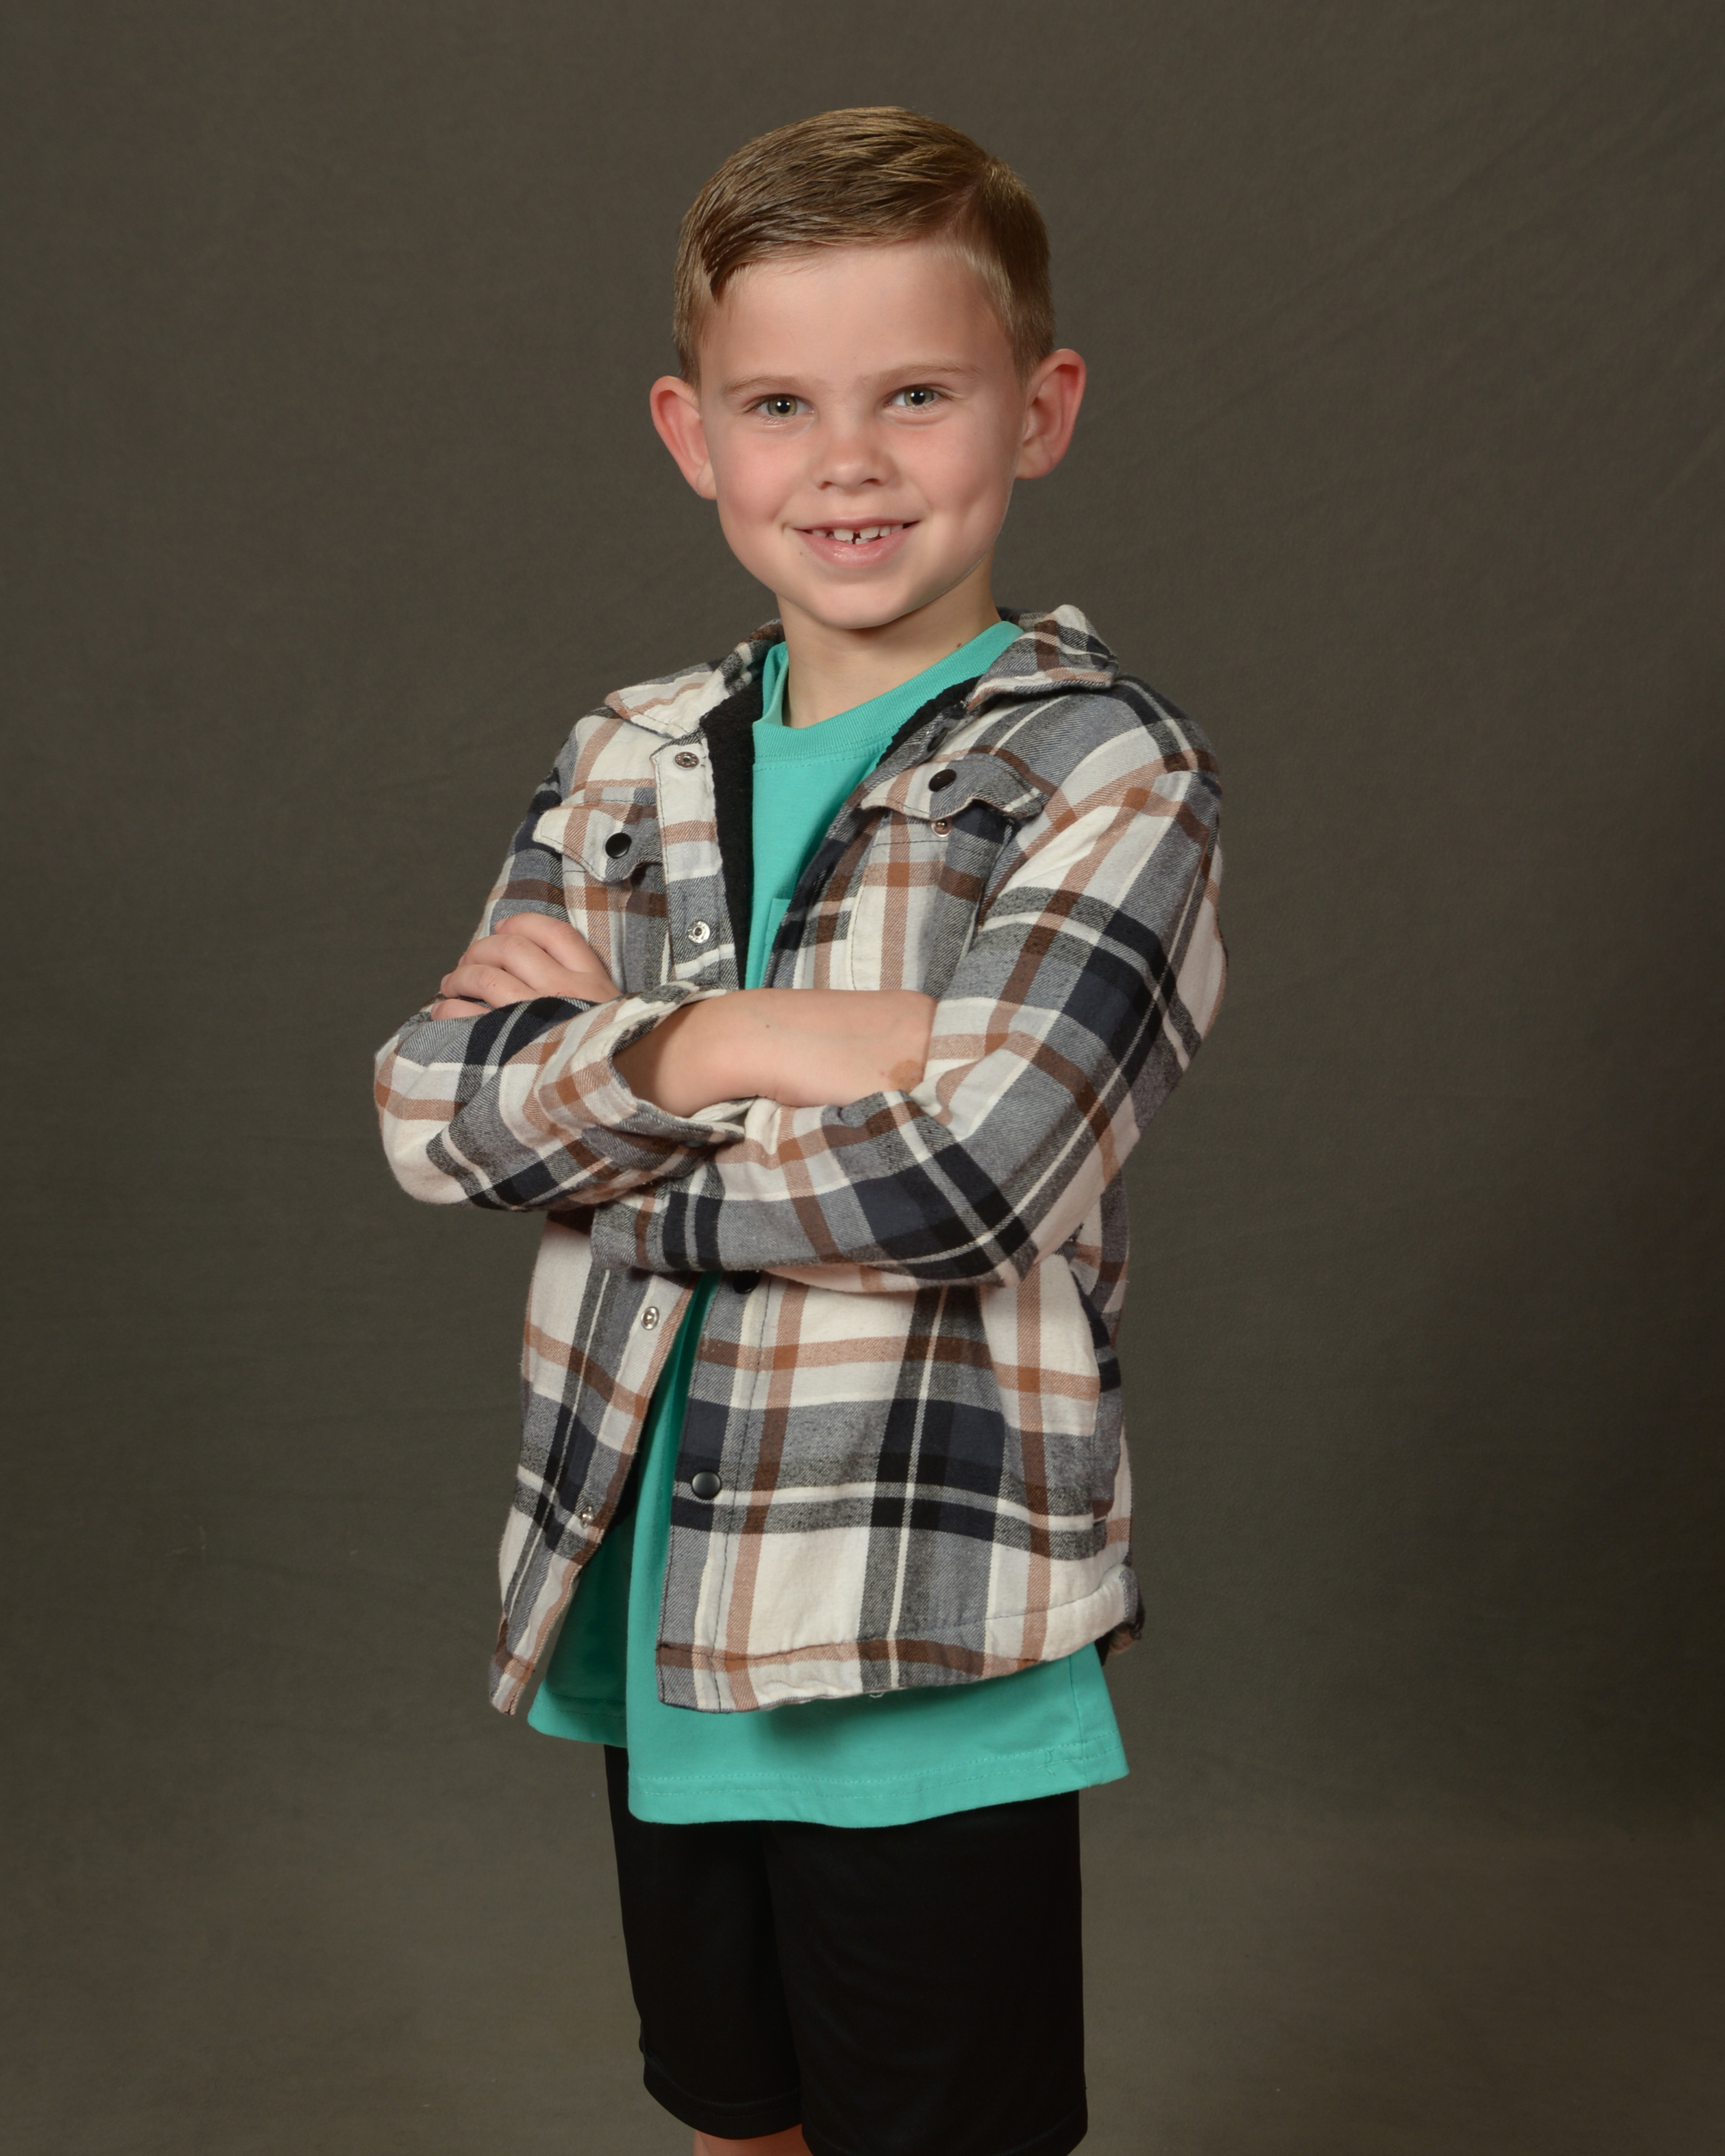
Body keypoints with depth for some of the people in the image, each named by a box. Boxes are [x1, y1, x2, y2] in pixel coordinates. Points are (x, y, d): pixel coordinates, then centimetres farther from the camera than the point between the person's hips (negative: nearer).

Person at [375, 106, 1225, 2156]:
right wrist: (712, 1043, -21)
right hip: (656, 1612, 5)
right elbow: (427, 1101, -6)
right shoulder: (631, 762, 5)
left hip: (935, 1665, -5)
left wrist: (582, 1079, -11)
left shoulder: (1108, 772, -11)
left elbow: (960, 1170, -24)